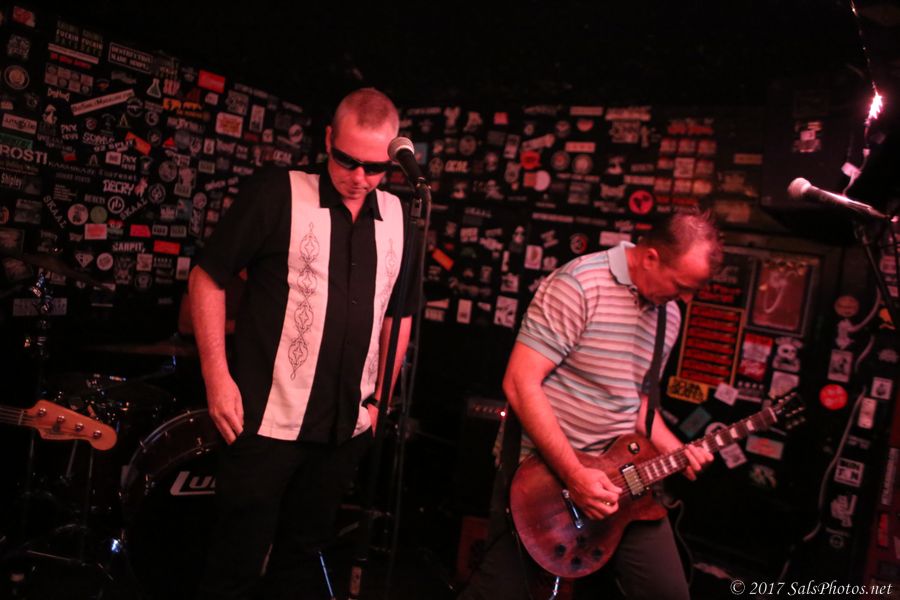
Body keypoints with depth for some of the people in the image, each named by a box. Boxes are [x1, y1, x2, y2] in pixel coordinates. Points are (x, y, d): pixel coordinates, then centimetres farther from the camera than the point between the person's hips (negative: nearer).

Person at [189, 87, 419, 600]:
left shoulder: (397, 219, 5)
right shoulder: (278, 194, -8)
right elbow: (207, 278, -4)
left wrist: (381, 399, 10)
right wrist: (217, 377, -11)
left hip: (346, 430, 4)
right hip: (267, 422, -4)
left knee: (302, 556, 19)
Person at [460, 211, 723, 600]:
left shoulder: (669, 314, 7)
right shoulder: (580, 285, -17)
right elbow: (521, 383, -22)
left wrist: (676, 450, 1)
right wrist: (574, 475, -23)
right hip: (543, 466, -6)